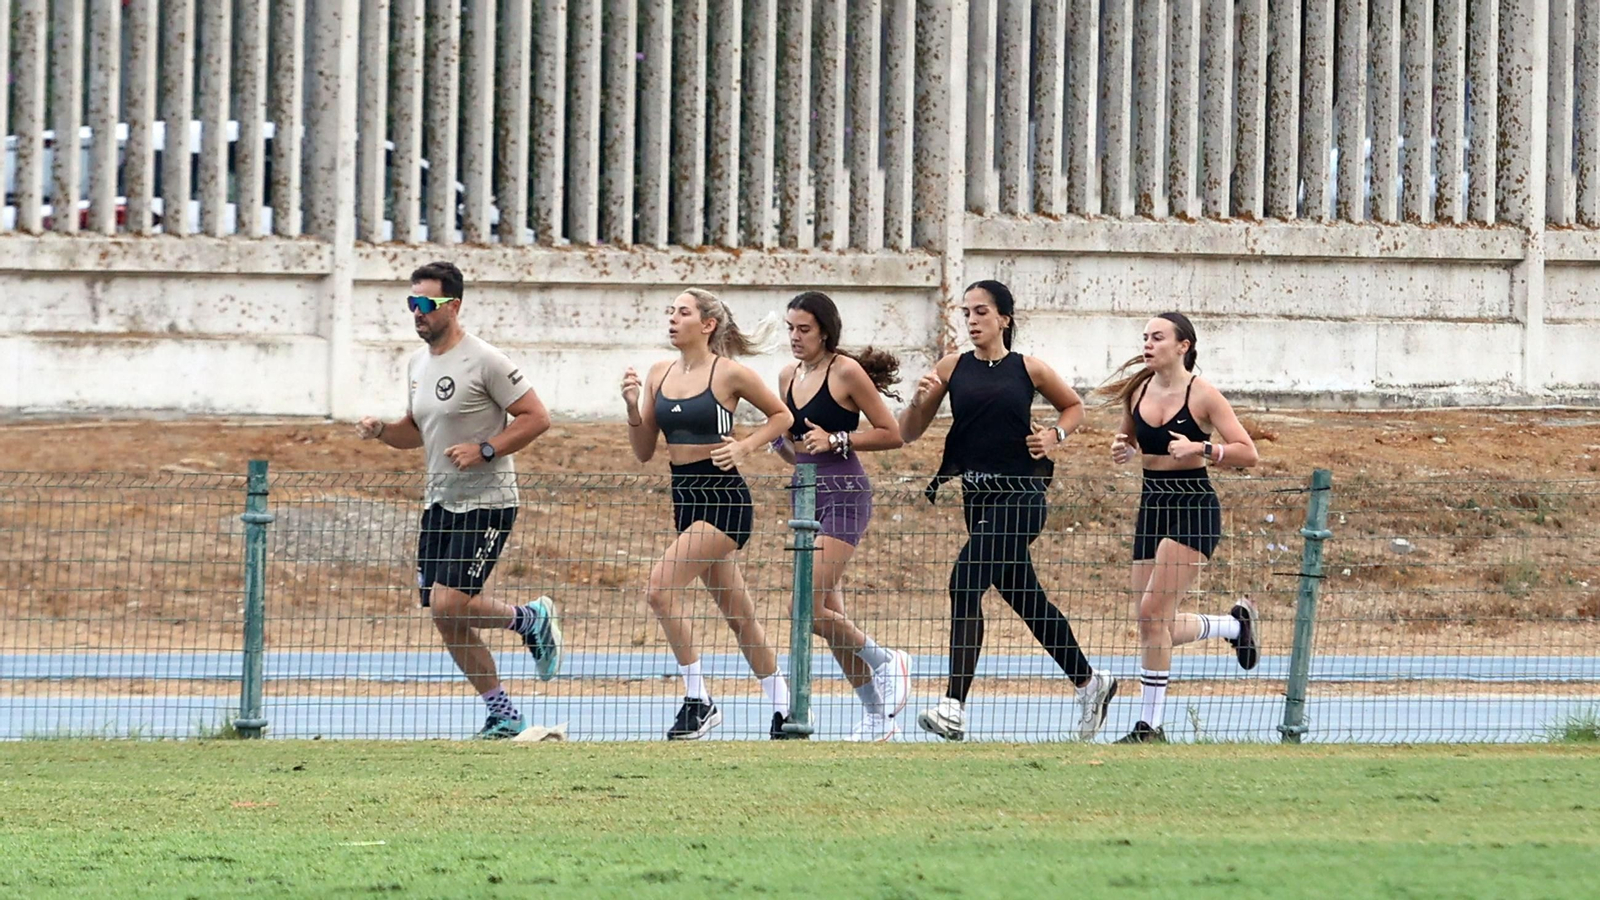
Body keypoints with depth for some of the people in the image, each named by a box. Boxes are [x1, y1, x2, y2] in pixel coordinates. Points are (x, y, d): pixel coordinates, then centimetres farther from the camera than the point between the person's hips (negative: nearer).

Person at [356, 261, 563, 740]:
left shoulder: (484, 361, -14)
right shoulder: (418, 363, 10)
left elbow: (536, 417, -14)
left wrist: (484, 450, -22)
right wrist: (382, 430, 2)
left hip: (485, 502, -8)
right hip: (439, 502, 8)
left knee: (449, 604, -18)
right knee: (446, 621, 5)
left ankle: (531, 620, 10)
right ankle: (503, 715, 17)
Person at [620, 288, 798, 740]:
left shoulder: (729, 373, -9)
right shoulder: (658, 375, 8)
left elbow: (781, 416, 4)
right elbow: (644, 451, 11)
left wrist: (745, 447, -11)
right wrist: (633, 408, -5)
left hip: (724, 497, -7)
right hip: (685, 497, 7)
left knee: (661, 586, -21)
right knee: (737, 613, 13)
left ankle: (698, 700, -14)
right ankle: (783, 708, 24)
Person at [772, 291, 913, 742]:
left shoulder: (847, 372, -9)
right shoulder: (789, 376, 11)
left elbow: (892, 434, -7)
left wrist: (836, 441, -16)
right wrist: (787, 446, 2)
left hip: (843, 496, -8)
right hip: (806, 494, 8)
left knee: (809, 610, -17)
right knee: (830, 618, 7)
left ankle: (883, 661, 7)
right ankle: (877, 715, 17)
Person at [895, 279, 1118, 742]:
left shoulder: (1029, 370, 0)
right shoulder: (952, 368, 7)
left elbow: (1074, 406, 18)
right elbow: (908, 433, 8)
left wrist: (1055, 435, -1)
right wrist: (919, 401, -12)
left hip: (1020, 495, -5)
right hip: (977, 495, 5)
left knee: (966, 584, -19)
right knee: (1026, 598, 14)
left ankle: (955, 707, -22)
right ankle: (1089, 683, 32)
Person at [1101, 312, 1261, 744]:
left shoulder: (1201, 394, -10)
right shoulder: (1137, 391, 6)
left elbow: (1248, 453, -11)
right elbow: (1128, 440, 23)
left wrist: (1199, 448, -24)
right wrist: (1122, 451, 0)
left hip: (1193, 509, -7)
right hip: (1151, 507, 7)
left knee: (1151, 613, -16)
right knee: (1156, 625, 6)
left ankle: (1150, 724, -6)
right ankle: (1235, 624, 33)